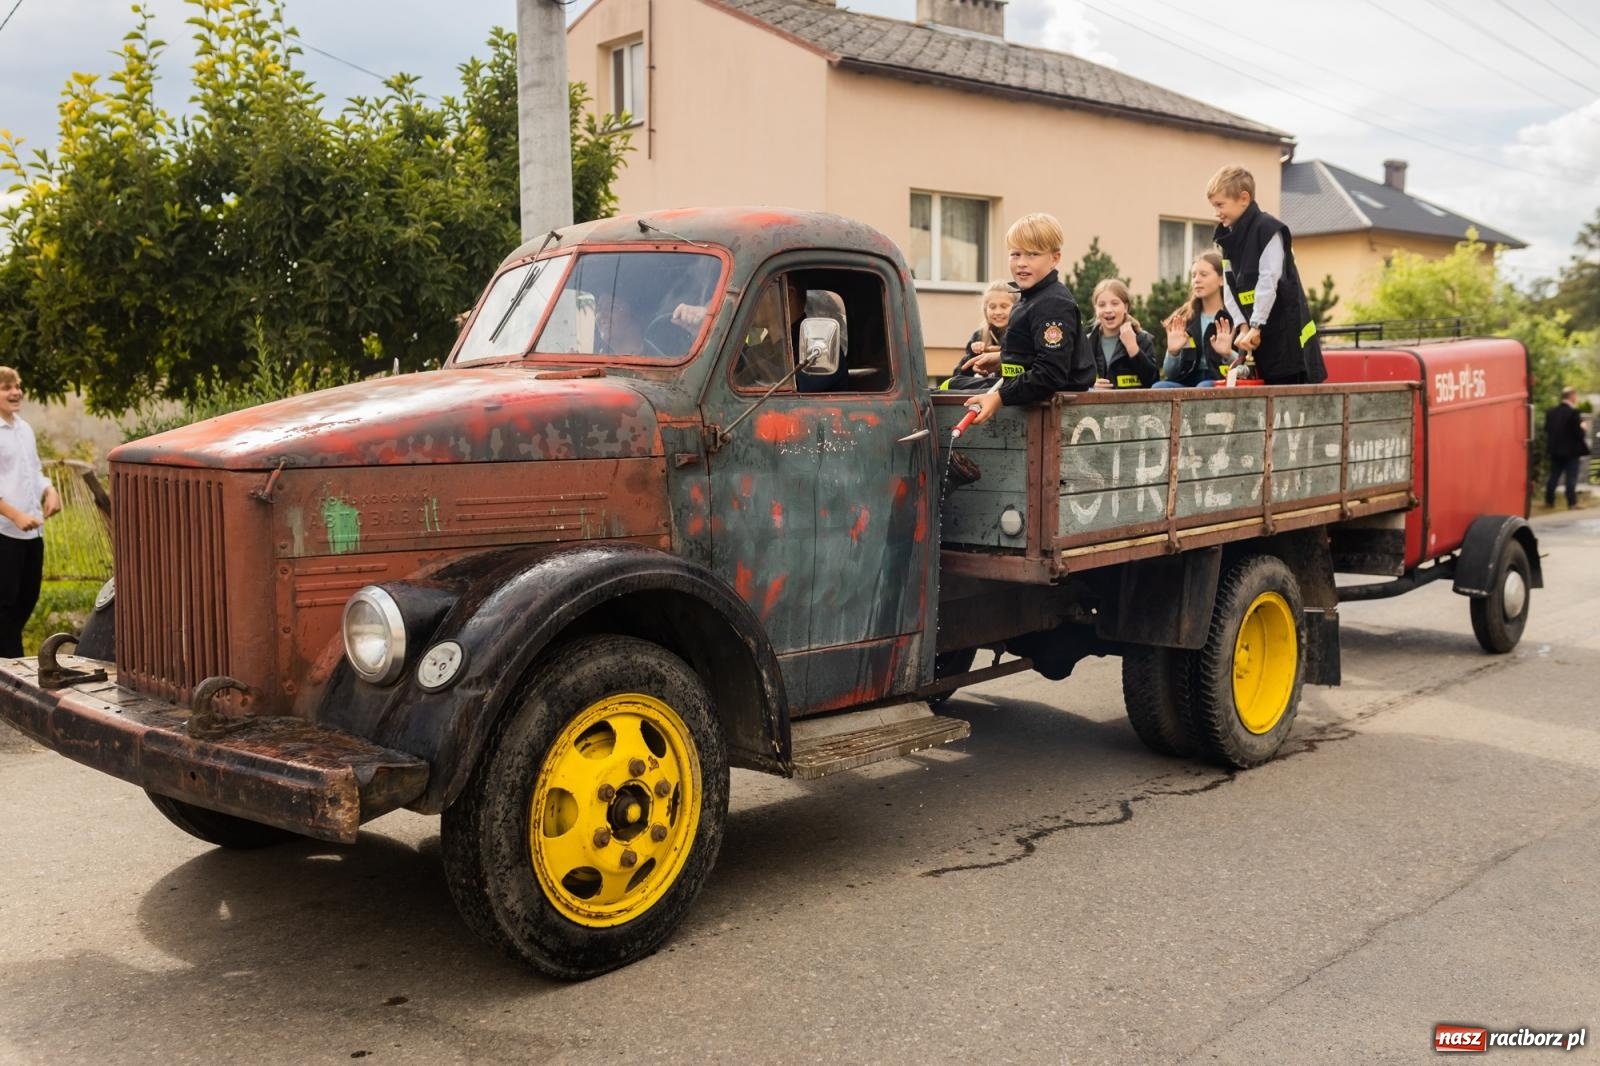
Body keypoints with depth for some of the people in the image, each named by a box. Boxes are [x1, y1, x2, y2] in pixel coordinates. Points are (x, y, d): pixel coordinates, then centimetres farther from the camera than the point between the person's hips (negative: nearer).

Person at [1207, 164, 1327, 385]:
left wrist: (1255, 326, -19)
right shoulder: (1228, 238, 11)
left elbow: (1269, 281, -18)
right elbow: (1229, 289, 6)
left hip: (1286, 331, -7)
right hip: (1255, 330, 7)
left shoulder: (1268, 229, -12)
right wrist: (1243, 327, -5)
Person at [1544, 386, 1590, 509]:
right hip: (1571, 451, -6)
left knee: (1553, 476, 13)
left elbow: (1547, 429, 8)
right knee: (1571, 478, -2)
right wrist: (1582, 427, 1)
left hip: (1555, 450, 6)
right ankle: (1572, 503, -2)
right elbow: (1578, 432, -18)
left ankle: (1549, 500, 17)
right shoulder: (1573, 413, -17)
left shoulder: (1550, 412, 3)